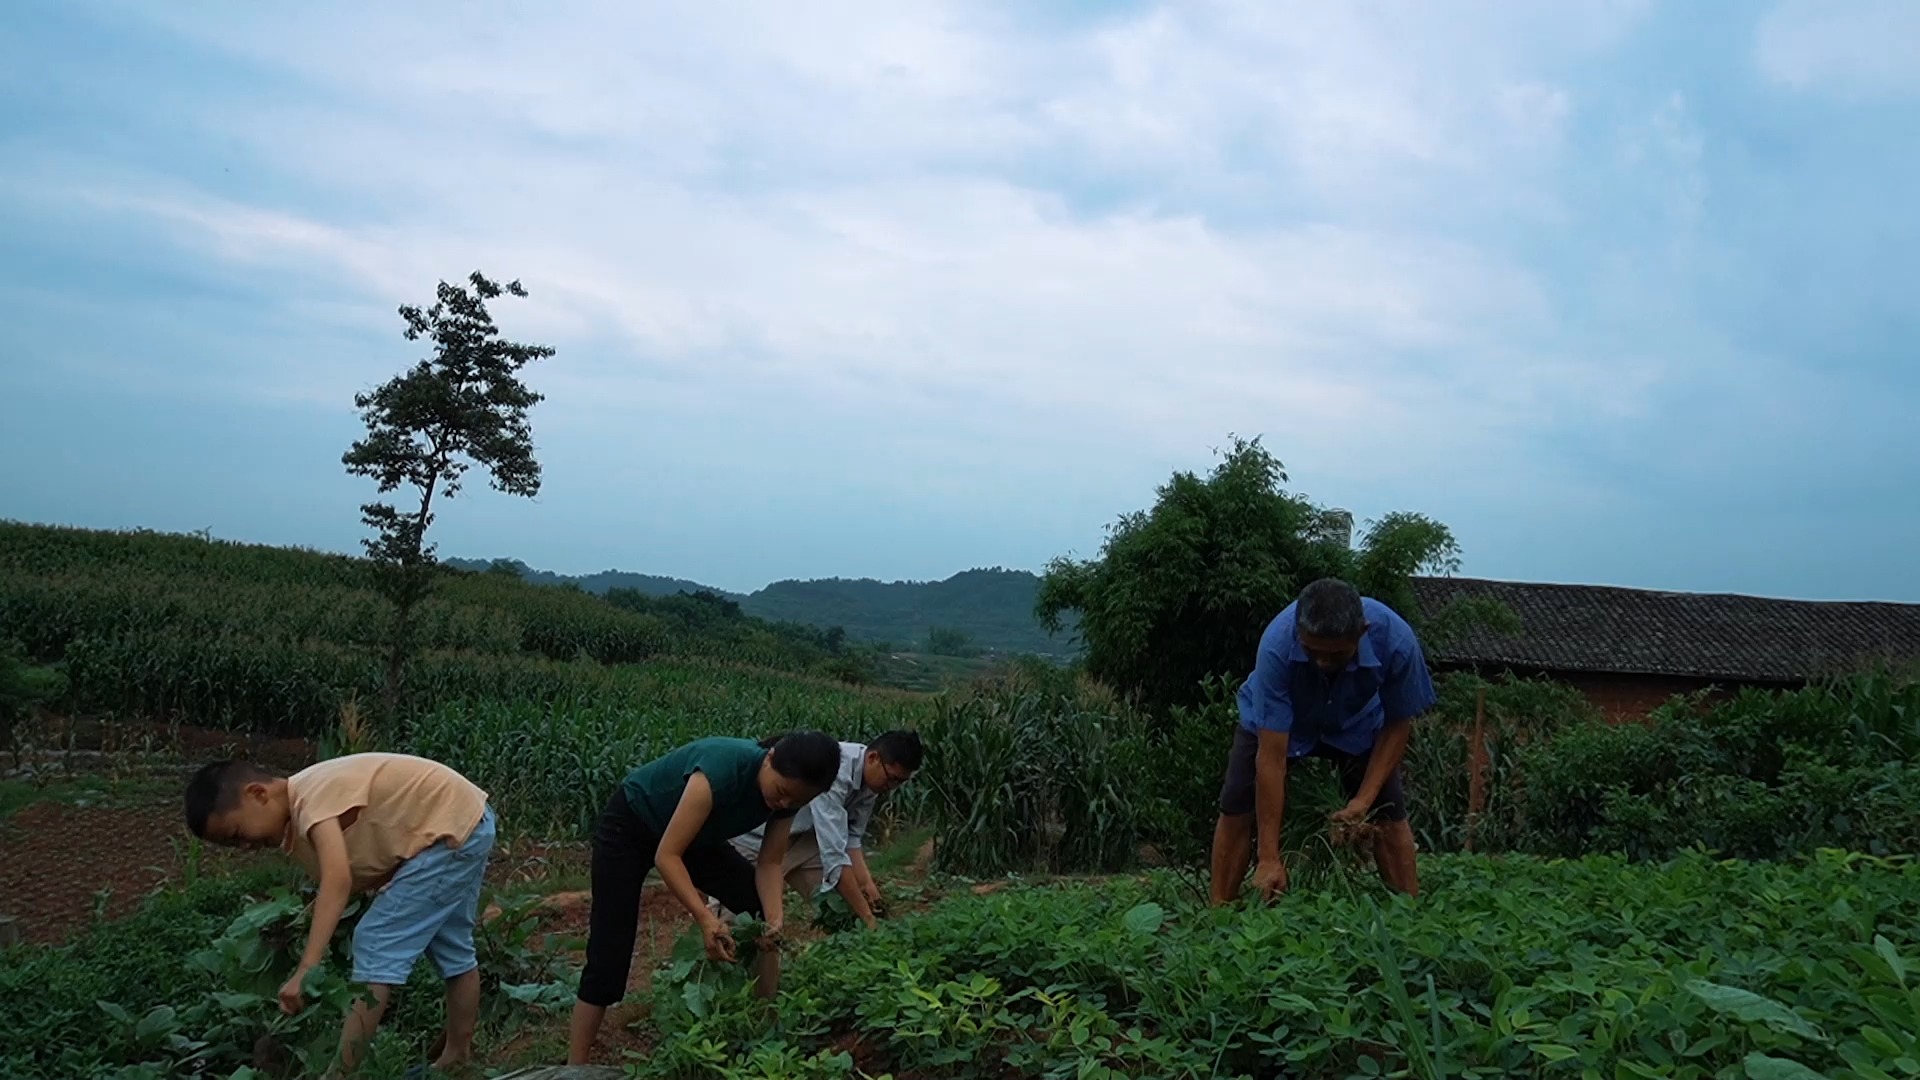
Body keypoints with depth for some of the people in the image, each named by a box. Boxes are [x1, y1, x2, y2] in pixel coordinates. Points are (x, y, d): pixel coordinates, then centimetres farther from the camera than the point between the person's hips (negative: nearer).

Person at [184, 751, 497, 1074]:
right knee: (452, 951, 22)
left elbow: (338, 882, -34)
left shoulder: (312, 796, -21)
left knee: (377, 945, -9)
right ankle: (457, 1056, 36)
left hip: (451, 829, -11)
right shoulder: (297, 820, 8)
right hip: (467, 821, 11)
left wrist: (305, 971, -39)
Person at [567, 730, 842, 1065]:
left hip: (697, 836, 7)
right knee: (609, 956, -10)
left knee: (763, 915, -4)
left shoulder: (788, 791, -19)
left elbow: (770, 863, -9)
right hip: (630, 827, -6)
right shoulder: (723, 768, -40)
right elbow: (666, 855, -36)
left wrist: (774, 919, -27)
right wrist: (705, 918, -45)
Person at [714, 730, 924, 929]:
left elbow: (851, 837, 0)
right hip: (755, 833, -8)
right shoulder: (833, 772, -36)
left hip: (800, 832, 8)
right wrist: (868, 918, -35)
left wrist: (866, 881, -17)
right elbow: (834, 855, -38)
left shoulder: (869, 777, -9)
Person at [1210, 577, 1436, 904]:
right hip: (1276, 718, -1)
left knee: (1389, 814, -8)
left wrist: (1364, 800, -24)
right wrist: (1269, 859, -35)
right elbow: (1271, 756, -37)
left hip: (1357, 722, 2)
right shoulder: (1277, 644, -41)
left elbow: (1397, 724, -16)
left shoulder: (1396, 641, -37)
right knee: (1238, 809, -12)